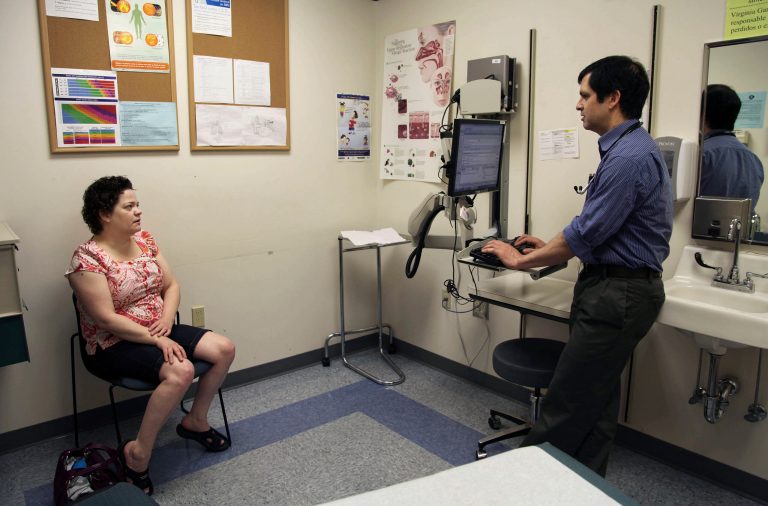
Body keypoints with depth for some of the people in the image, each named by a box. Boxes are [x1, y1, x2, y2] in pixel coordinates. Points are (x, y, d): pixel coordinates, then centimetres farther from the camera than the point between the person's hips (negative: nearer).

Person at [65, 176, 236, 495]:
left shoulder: (144, 240, 4)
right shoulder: (88, 258, -18)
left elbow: (171, 285, 7)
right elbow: (106, 319, -21)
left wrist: (166, 320, -12)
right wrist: (156, 339, -22)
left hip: (159, 331, 8)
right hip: (115, 344, -7)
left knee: (224, 349, -7)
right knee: (181, 371, -32)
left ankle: (196, 420, 13)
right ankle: (138, 453, -13)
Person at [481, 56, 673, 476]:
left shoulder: (629, 158, -20)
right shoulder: (625, 148, 13)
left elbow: (587, 233, -19)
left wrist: (521, 260, -8)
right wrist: (551, 247, 17)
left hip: (618, 294, -11)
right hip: (613, 286, 11)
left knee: (568, 401, 0)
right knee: (595, 398, 18)